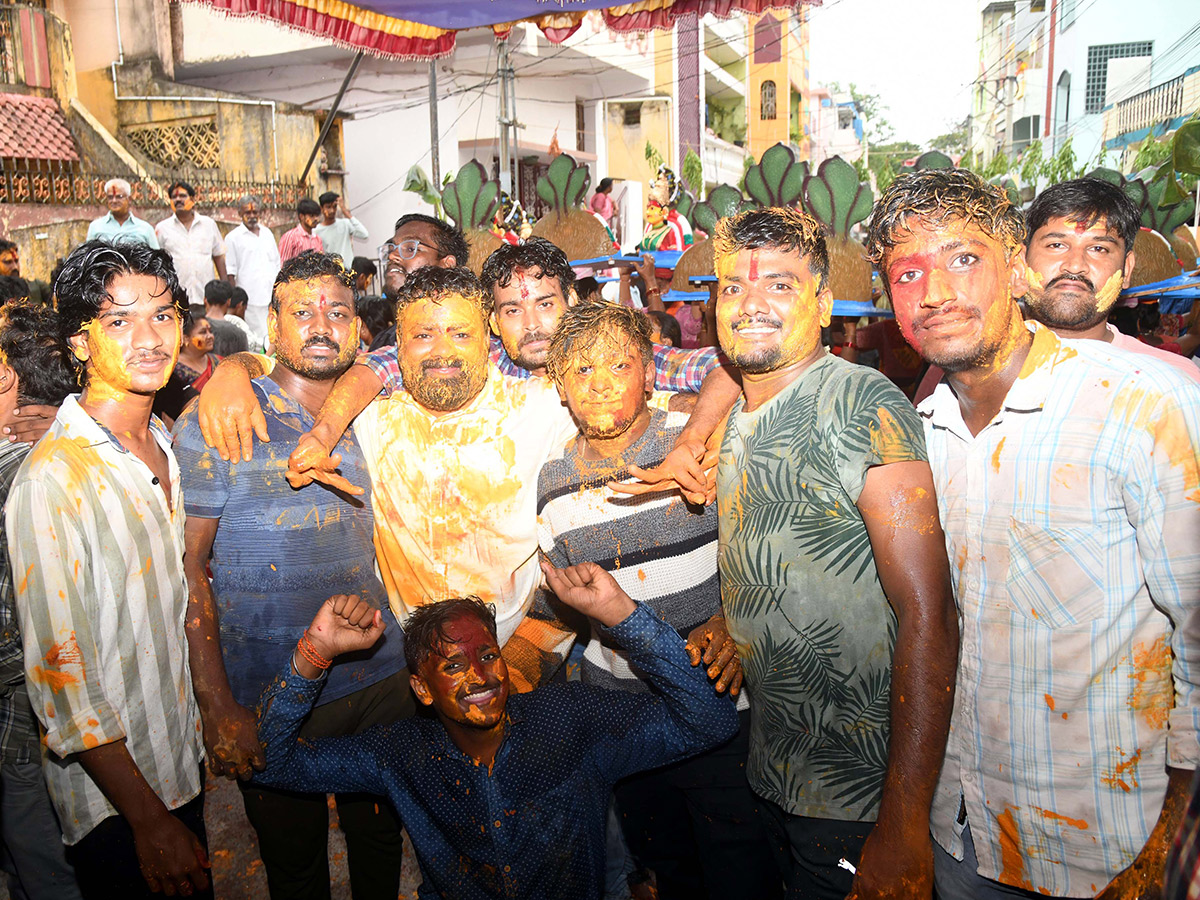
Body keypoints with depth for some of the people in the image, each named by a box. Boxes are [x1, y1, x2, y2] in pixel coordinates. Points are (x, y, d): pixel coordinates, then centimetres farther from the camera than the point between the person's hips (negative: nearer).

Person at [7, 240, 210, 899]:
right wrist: (149, 819, -19)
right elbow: (60, 671, -22)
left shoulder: (165, 446, 2)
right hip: (113, 803, -7)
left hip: (184, 763, 7)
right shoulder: (53, 479, -22)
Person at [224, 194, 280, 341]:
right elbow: (230, 273, -2)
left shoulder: (267, 233, 15)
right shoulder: (233, 238, 0)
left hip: (271, 298, 5)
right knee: (255, 343, -5)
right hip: (250, 301, -5)